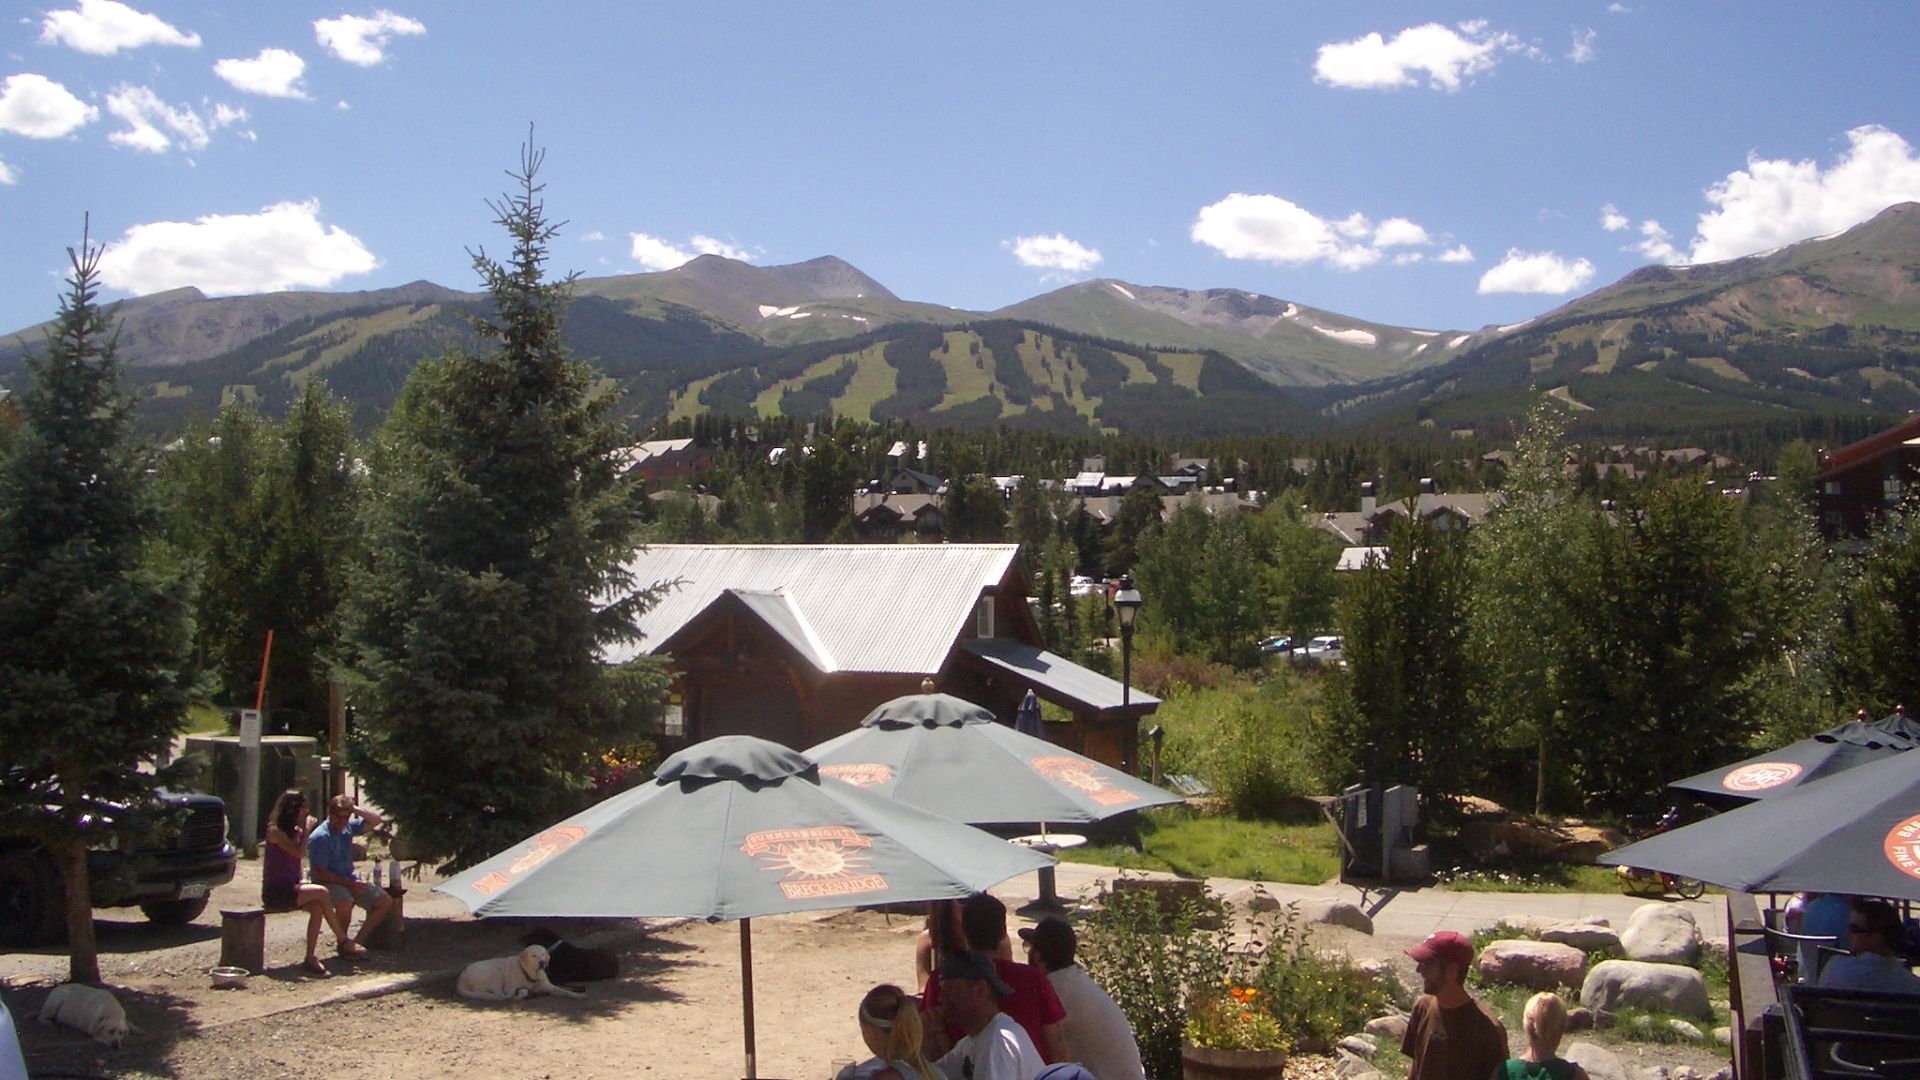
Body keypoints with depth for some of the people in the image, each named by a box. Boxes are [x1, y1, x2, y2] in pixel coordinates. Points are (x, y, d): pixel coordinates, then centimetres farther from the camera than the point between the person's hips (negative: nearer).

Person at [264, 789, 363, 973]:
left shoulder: (293, 830, 16)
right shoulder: (275, 831, -11)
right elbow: (299, 853, -21)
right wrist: (306, 830, -11)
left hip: (290, 889, 8)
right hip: (276, 892, -8)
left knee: (317, 908, -21)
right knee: (321, 892, -24)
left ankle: (311, 957, -21)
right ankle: (344, 942, -16)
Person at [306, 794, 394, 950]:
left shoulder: (348, 827, 4)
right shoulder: (320, 837, -17)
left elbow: (376, 820, 12)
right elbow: (319, 873, -19)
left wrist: (356, 809, -3)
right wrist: (350, 883, -20)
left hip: (350, 880, 8)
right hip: (327, 882, -8)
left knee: (386, 902, -2)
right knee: (345, 903, -39)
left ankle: (358, 941, 1)